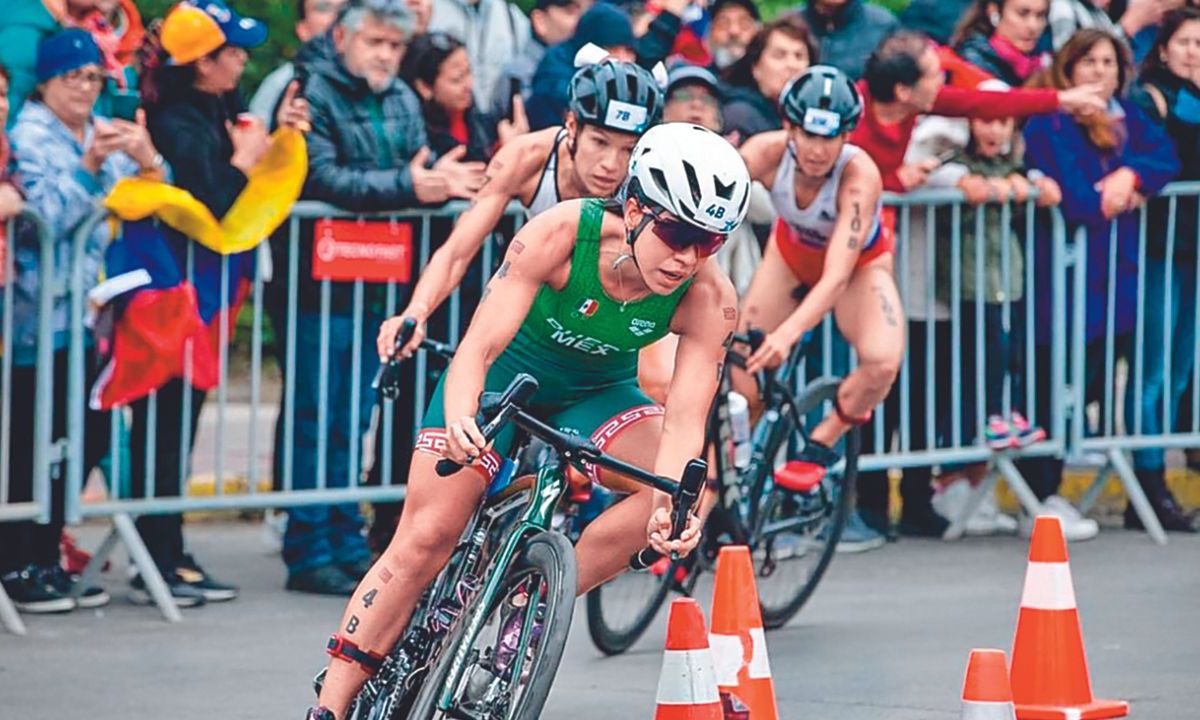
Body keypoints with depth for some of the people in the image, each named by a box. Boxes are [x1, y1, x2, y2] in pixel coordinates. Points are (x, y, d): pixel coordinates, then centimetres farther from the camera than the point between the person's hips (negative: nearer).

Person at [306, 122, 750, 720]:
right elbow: (479, 344, -35)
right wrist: (458, 421, -55)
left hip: (594, 394, 2)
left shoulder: (709, 301, -26)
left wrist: (672, 503, -52)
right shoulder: (560, 233, -32)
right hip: (506, 372, -2)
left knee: (677, 485, -26)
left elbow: (684, 419, -32)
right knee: (425, 538, -12)